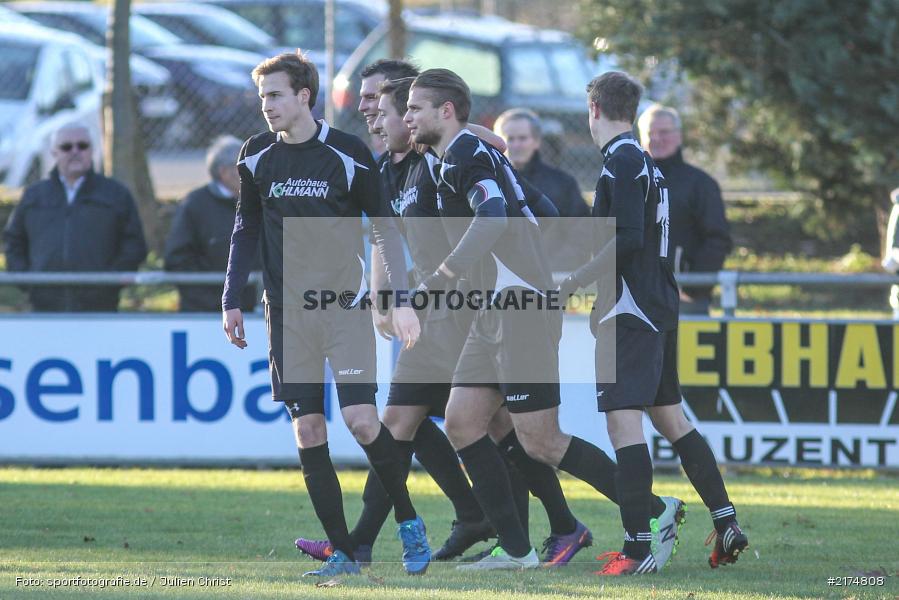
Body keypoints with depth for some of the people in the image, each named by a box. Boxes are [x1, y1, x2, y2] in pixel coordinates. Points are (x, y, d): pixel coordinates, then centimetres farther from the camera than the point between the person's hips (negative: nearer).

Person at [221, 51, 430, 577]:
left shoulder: (348, 154, -6)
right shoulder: (258, 156, 5)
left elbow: (385, 226, 0)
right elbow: (247, 230, 15)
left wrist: (401, 299, -6)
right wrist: (232, 301, 9)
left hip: (346, 307, -4)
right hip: (288, 312, 4)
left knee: (362, 419, -14)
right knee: (308, 430, -3)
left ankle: (409, 522, 7)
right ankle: (344, 553, 2)